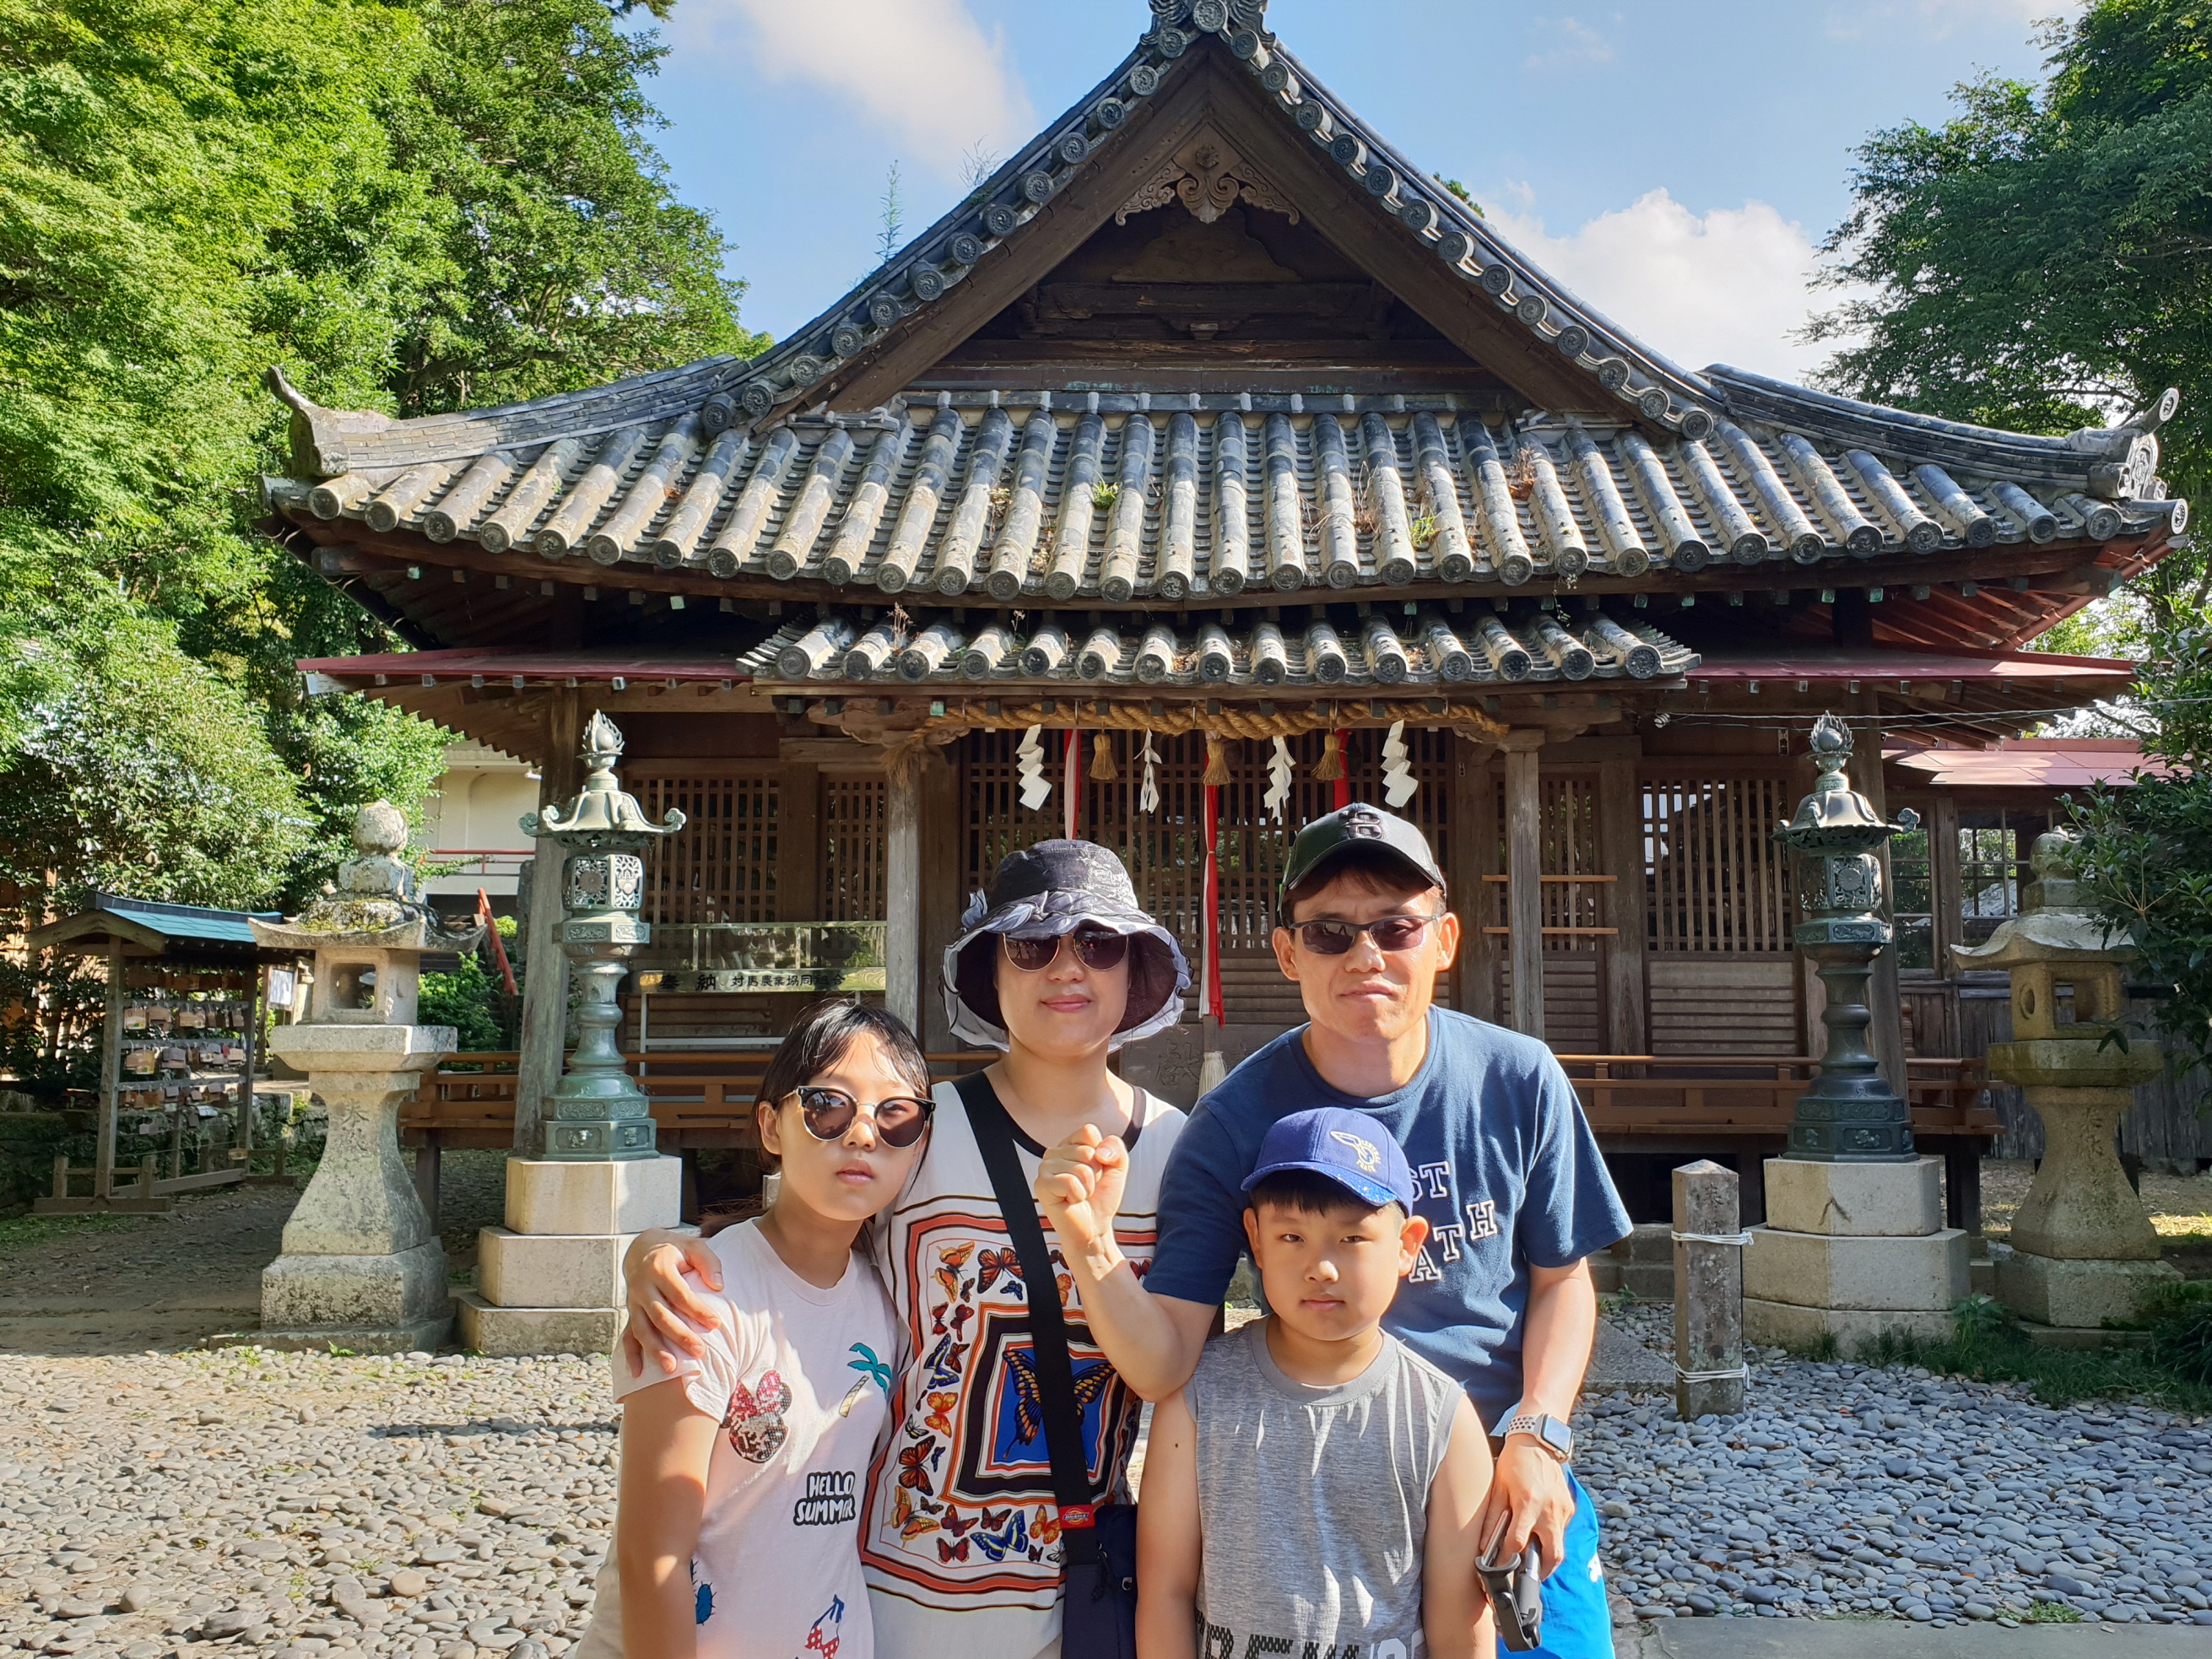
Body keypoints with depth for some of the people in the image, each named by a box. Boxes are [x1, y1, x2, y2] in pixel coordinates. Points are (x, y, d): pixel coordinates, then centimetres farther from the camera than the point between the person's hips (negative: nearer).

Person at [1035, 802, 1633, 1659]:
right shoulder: (1236, 1122, -16)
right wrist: (1091, 1246, -37)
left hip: (1512, 1484, 2)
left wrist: (1538, 1437, -10)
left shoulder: (1517, 1082, -10)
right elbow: (1164, 1364, -19)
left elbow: (1561, 1278, 3)